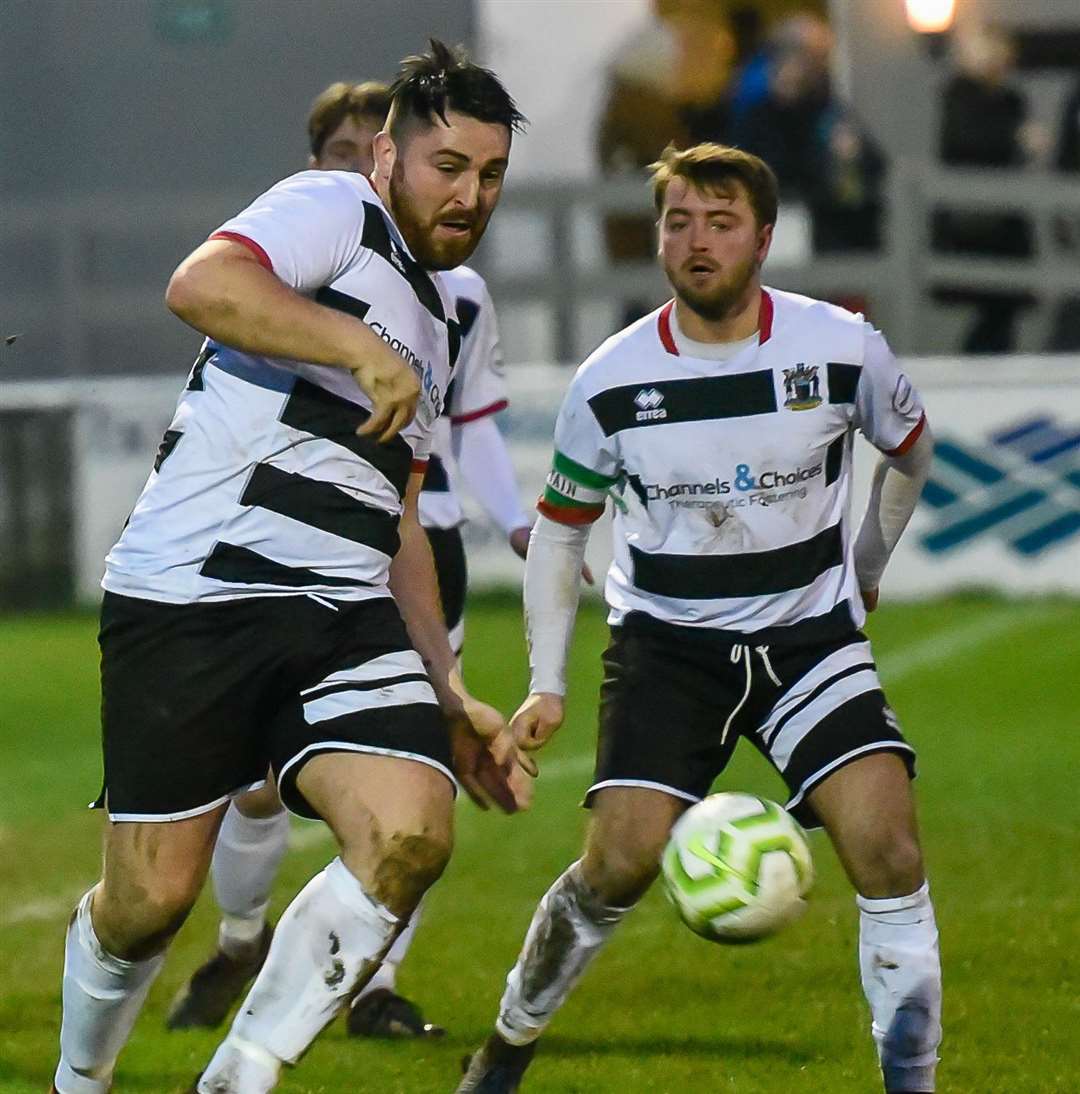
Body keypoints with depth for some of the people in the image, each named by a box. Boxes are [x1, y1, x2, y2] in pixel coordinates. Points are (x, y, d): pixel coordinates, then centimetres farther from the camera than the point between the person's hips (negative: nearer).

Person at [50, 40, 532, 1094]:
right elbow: (200, 285, -23)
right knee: (152, 897, -4)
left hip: (345, 614, 7)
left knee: (410, 837, -19)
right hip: (189, 600, -7)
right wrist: (369, 353, -24)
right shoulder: (332, 209, -1)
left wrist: (450, 698, 24)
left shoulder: (435, 326, 25)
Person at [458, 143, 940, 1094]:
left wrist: (865, 570, 22)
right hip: (665, 645, 0)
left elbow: (909, 450, 13)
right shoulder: (612, 383, -9)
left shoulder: (842, 348, -10)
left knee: (888, 847, -19)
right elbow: (560, 527, 7)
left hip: (810, 633, 0)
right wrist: (547, 683, 2)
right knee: (621, 862, -15)